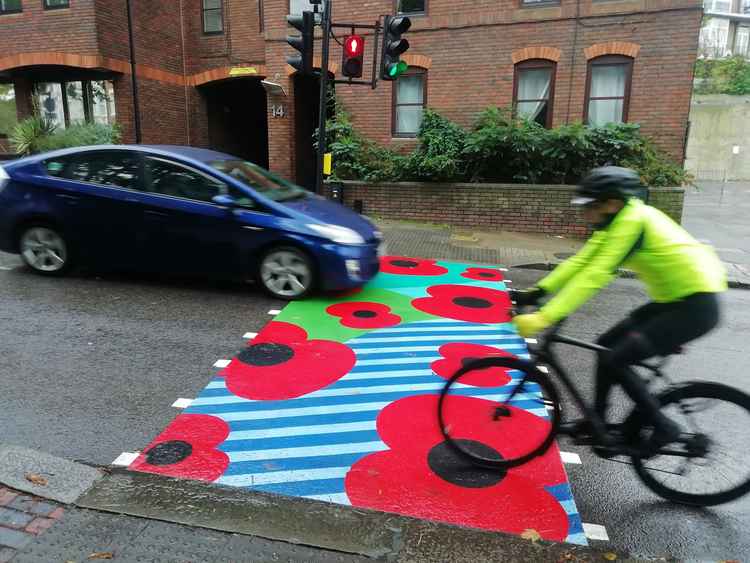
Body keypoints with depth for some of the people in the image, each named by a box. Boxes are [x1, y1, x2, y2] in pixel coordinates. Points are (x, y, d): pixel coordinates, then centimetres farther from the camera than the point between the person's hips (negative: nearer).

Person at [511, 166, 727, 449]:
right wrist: (537, 291, -7)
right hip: (672, 299, 10)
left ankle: (662, 427, 6)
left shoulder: (633, 221, -25)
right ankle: (598, 420, 23)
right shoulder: (616, 220, 4)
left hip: (697, 304, -9)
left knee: (614, 360, -13)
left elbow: (595, 276, -33)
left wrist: (544, 317, -37)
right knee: (606, 346, 9)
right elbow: (580, 262, 2)